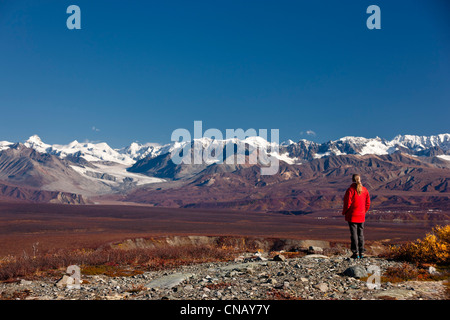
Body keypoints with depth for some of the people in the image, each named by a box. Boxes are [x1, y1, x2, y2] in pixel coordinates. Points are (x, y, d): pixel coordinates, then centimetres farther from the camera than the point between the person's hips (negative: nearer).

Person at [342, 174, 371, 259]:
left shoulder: (350, 190, -14)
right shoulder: (364, 190, 3)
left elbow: (347, 203, -13)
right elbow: (368, 203, 7)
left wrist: (344, 212, 1)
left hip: (352, 215, -5)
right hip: (361, 216, 5)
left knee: (354, 234, 0)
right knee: (361, 234, 13)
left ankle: (356, 253, 0)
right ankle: (361, 252, 16)